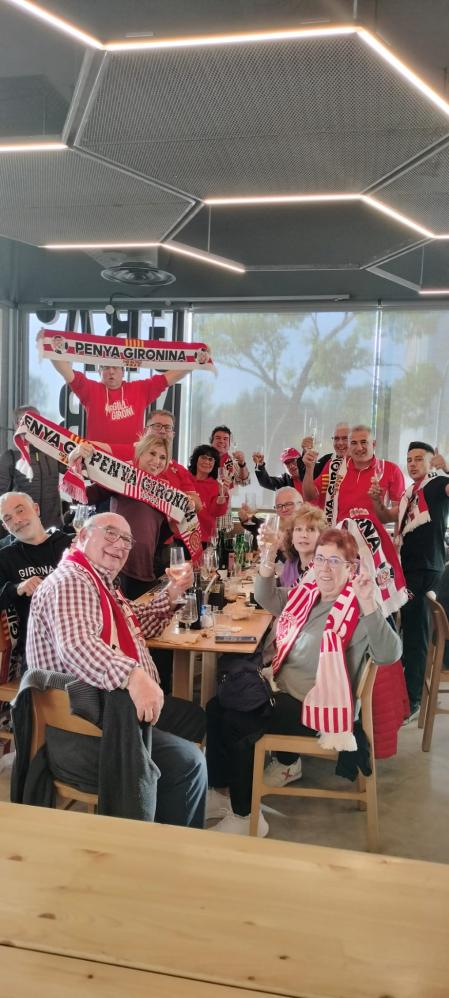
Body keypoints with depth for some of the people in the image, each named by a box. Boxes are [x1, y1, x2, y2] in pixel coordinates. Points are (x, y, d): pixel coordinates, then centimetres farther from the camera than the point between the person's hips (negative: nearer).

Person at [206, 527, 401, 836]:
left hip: (316, 704, -8)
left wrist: (368, 604, -46)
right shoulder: (306, 594, 6)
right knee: (217, 708, 6)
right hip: (284, 688, 8)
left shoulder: (358, 608, -18)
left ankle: (245, 817, 6)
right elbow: (267, 599, 18)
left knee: (233, 722, -14)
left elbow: (389, 655, -32)